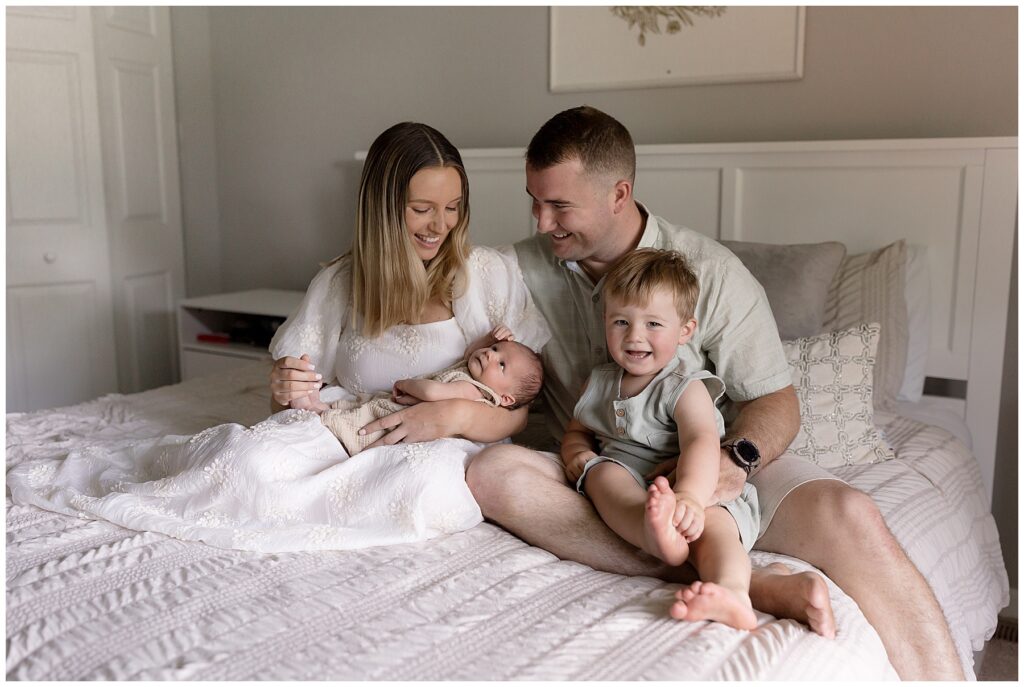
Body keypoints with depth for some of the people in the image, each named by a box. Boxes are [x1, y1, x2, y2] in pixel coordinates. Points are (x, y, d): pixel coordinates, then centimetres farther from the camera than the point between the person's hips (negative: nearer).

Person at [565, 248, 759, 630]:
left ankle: (730, 593, -67)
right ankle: (654, 534, -58)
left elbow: (702, 443, -23)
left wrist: (688, 497, -45)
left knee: (710, 520, -36)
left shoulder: (685, 387, -4)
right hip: (625, 499, 4)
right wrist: (578, 453, -1)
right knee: (603, 470, -27)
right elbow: (576, 431, 27)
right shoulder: (599, 383, 16)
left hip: (695, 489, -4)